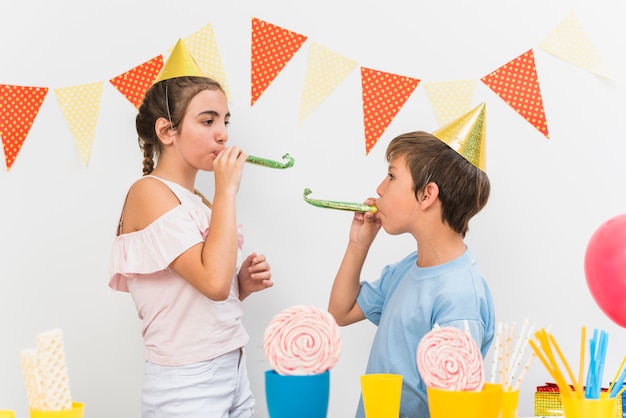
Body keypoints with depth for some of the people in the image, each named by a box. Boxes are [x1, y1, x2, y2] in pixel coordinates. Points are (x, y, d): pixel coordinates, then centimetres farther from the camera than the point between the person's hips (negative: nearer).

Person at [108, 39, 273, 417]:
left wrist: (243, 284, -1)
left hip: (232, 373, 8)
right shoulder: (149, 192, -13)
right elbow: (213, 282, -26)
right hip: (187, 386, -8)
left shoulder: (197, 202, 10)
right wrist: (227, 190, -18)